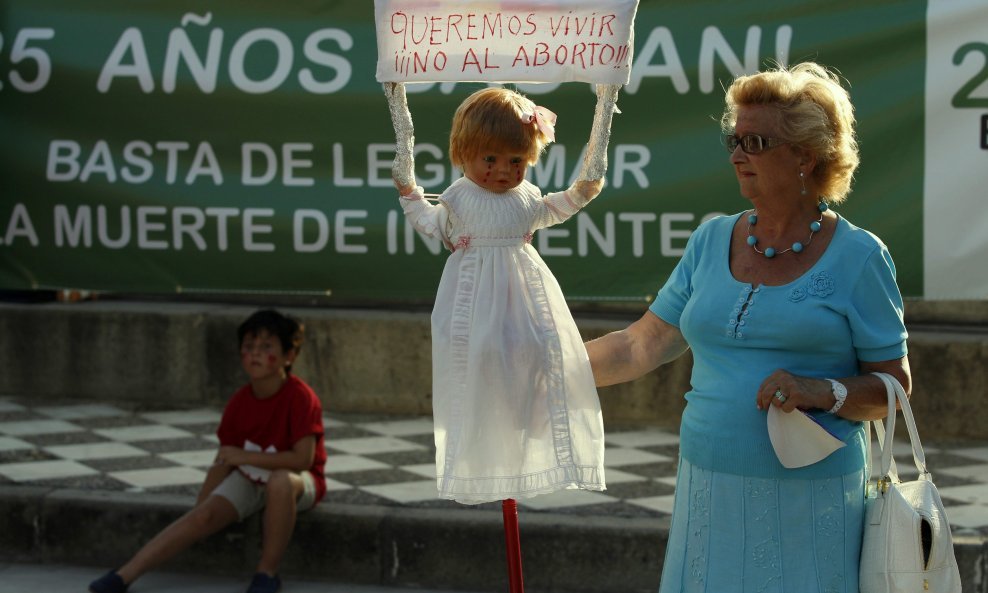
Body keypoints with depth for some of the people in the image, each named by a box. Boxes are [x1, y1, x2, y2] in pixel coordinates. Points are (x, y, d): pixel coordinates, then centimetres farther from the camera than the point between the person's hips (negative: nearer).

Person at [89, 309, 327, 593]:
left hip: (297, 482, -5)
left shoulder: (300, 398, -21)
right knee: (202, 516, -18)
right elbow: (222, 464, 4)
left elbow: (302, 459, -28)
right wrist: (200, 505, -3)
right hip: (248, 480, 5)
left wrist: (244, 457, -27)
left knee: (280, 481, -40)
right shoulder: (239, 402, -3)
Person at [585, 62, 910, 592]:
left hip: (807, 500, -4)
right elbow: (642, 345, 10)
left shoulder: (857, 257, -3)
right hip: (709, 489, 4)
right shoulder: (711, 241, 10)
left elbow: (893, 389, -2)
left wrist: (823, 392, -19)